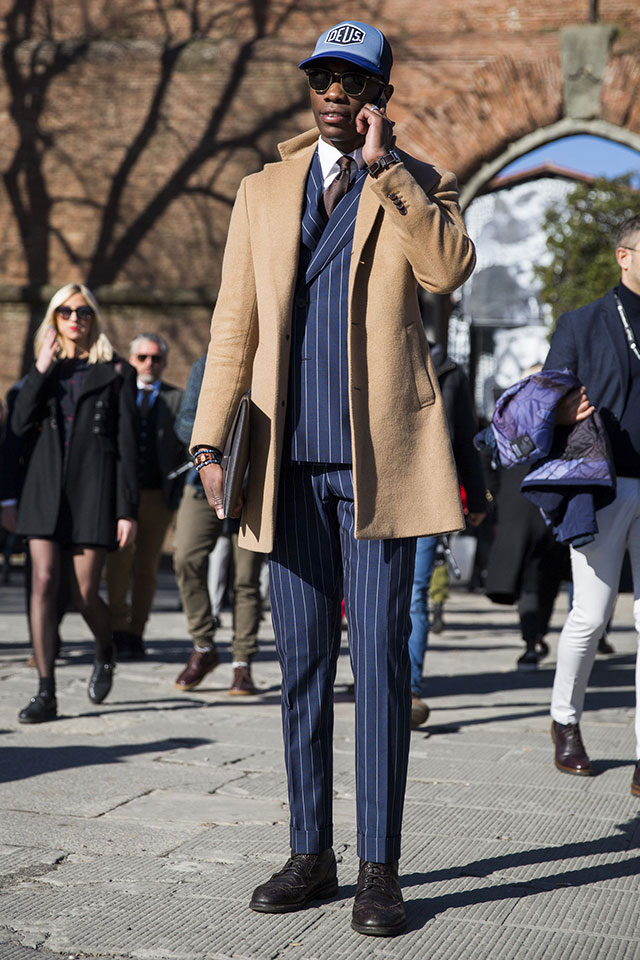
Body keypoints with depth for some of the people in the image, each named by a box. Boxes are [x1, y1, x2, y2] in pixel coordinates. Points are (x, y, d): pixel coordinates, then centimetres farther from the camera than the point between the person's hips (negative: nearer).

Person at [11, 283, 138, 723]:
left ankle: (106, 652, 31)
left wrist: (128, 510, -6)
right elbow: (20, 423, -1)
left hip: (94, 488, -3)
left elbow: (127, 445, -1)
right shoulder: (48, 369, 14)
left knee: (86, 593, -3)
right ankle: (46, 693, -2)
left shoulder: (117, 372, 3)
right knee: (44, 582, -6)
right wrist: (41, 368, -10)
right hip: (47, 487, 3)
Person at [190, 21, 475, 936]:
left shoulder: (417, 185, 10)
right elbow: (233, 327, 11)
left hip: (378, 454, -3)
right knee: (302, 660, 6)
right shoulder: (262, 192, 16)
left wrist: (383, 164, -9)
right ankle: (311, 853, 17)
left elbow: (450, 268, -13)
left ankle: (379, 868, 4)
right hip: (289, 459, 3)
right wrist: (211, 436, 0)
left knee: (379, 655, -4)